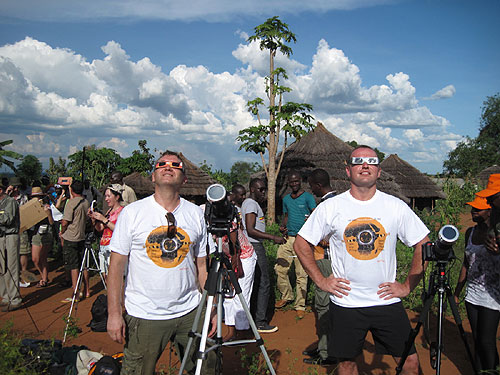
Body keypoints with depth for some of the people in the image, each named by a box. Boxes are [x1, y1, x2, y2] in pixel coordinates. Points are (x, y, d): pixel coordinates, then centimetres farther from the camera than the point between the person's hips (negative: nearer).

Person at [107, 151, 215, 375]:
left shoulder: (196, 214, 3)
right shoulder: (132, 213, -5)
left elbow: (202, 266, 7)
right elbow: (116, 266, -3)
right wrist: (114, 313, -7)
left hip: (190, 313, 3)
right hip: (143, 316, -2)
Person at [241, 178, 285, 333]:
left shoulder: (250, 203, 18)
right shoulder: (251, 204, -13)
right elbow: (251, 230, -22)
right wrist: (273, 237, -22)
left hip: (253, 246, 11)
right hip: (254, 246, -11)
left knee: (256, 283, 15)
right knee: (264, 283, -7)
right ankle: (260, 323, -3)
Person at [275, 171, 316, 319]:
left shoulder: (308, 197, -2)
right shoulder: (286, 199, 16)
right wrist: (283, 226, 5)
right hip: (288, 238, 6)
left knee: (301, 274, -2)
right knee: (280, 268, 5)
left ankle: (300, 305, 9)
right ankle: (286, 296, 27)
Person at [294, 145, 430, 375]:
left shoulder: (396, 206, -2)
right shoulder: (330, 207, -5)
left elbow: (422, 244, 6)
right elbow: (301, 244, 2)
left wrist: (408, 286, 0)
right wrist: (320, 281, -3)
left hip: (387, 300, 1)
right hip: (345, 302, 0)